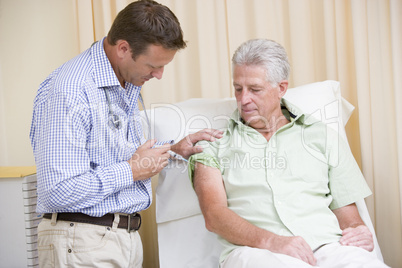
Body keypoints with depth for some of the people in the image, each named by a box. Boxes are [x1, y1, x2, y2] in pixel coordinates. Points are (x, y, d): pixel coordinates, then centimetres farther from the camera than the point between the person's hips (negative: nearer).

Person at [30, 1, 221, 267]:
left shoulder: (128, 84, 10)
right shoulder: (68, 90, -22)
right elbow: (59, 193, -27)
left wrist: (173, 150, 10)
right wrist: (132, 171, -17)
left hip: (129, 235, 9)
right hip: (84, 244, -9)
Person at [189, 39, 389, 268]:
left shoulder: (322, 137, 23)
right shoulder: (214, 144, 16)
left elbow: (346, 212, 22)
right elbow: (213, 215, 0)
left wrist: (360, 232, -4)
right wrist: (270, 241, -17)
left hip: (325, 246, 3)